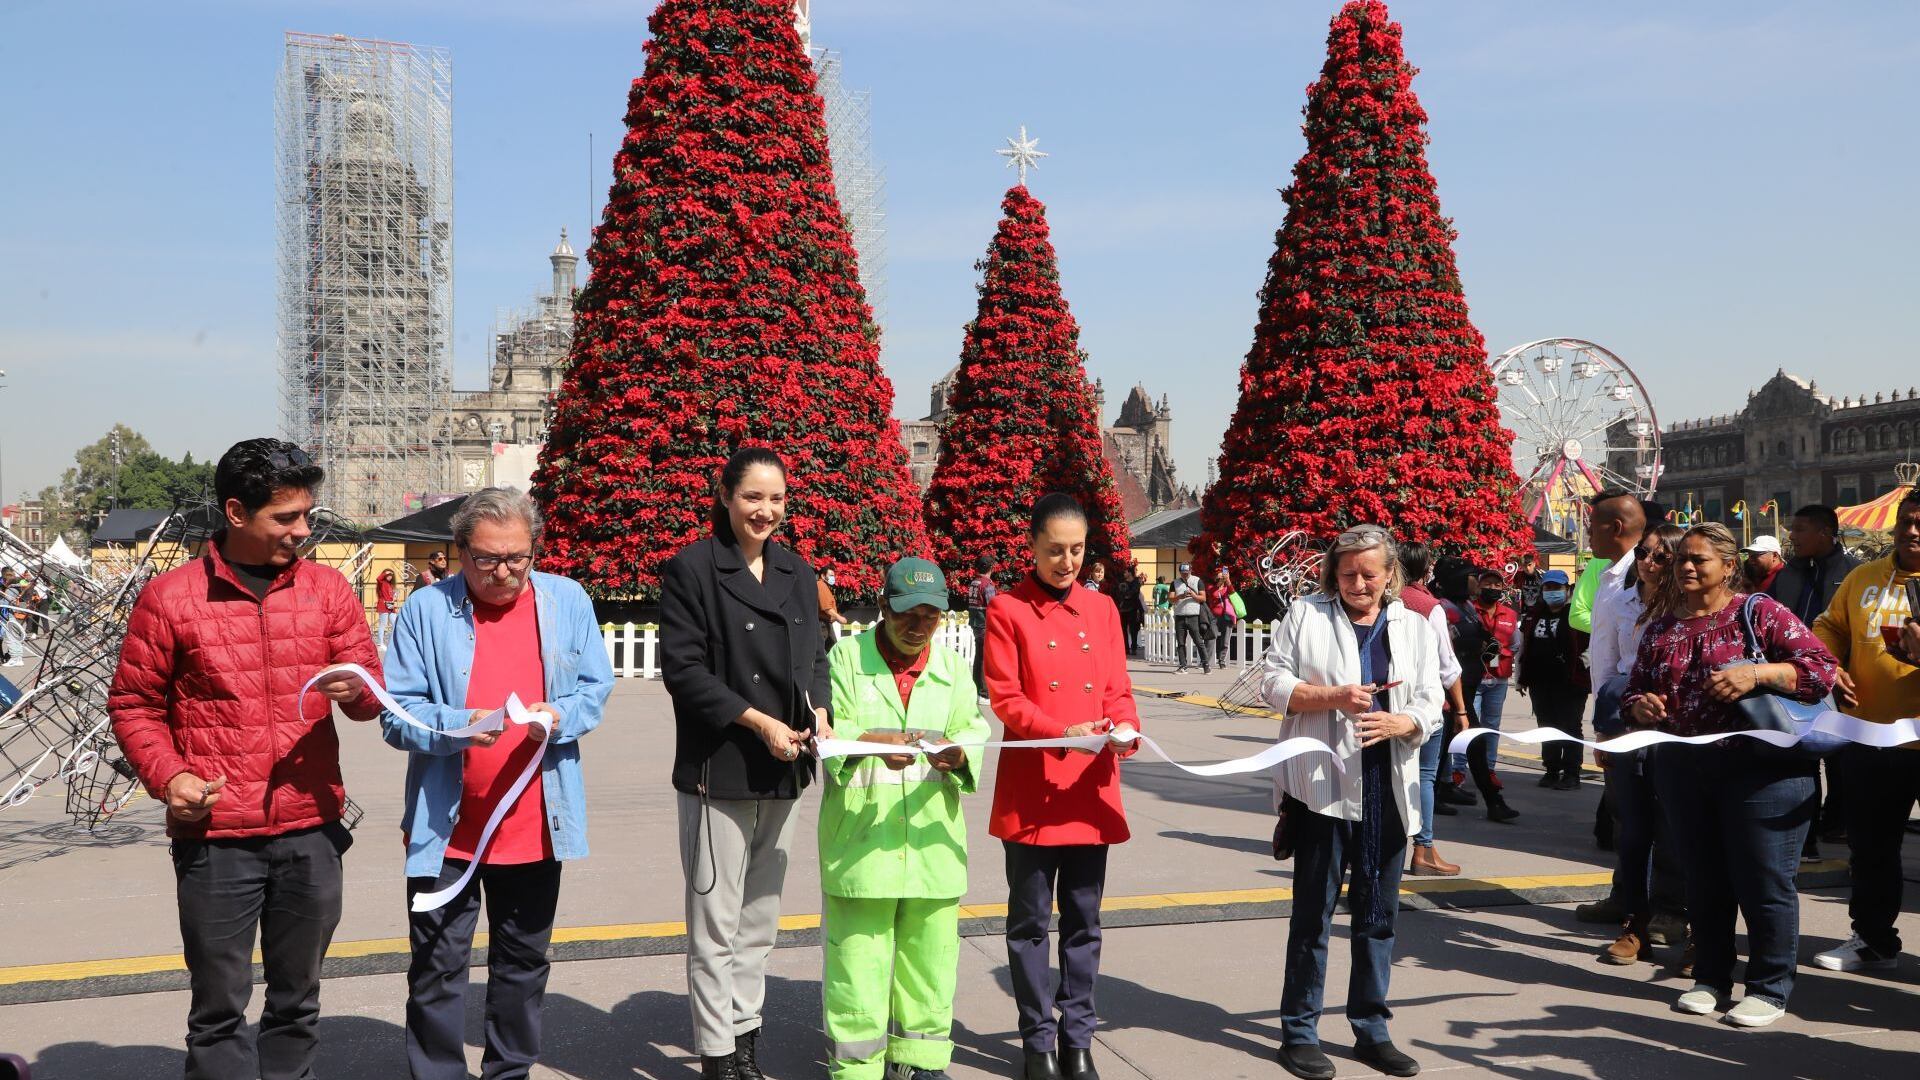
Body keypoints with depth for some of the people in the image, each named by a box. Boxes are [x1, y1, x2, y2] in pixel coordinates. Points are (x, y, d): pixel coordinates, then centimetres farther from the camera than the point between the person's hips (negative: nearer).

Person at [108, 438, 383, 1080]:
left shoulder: (327, 589, 5)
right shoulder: (170, 598, -2)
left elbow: (372, 690, 9)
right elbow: (134, 703, 5)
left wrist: (356, 689, -15)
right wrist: (168, 775, -10)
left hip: (313, 832, 3)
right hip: (215, 838, -2)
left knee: (297, 1004, 13)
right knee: (219, 1010, 4)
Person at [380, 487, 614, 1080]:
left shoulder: (567, 601, 2)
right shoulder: (426, 609, -5)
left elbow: (596, 689, 6)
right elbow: (396, 715, -8)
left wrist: (560, 715, -15)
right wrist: (460, 725, -26)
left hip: (537, 825, 2)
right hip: (446, 828, -2)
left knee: (523, 965, 16)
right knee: (437, 970, 6)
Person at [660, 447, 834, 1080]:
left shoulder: (797, 574, 12)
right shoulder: (691, 569, -7)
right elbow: (683, 667, -11)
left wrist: (819, 713, -3)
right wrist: (759, 722, -16)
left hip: (782, 772, 6)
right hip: (718, 771, -6)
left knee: (761, 921, 14)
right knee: (716, 925, 0)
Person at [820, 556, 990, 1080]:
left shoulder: (951, 666, 14)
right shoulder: (847, 657, 2)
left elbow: (972, 727, 5)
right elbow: (828, 728, -7)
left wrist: (958, 751, -18)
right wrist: (876, 743, -26)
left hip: (931, 834, 4)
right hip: (861, 835, -3)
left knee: (930, 949, 8)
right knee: (857, 952, -2)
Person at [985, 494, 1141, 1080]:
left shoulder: (1102, 609, 9)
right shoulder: (1007, 610, -3)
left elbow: (1119, 690, 8)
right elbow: (1004, 698, -9)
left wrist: (1125, 730, -13)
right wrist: (1062, 733, -23)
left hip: (1092, 788, 3)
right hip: (1032, 791, -3)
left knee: (1084, 922, 11)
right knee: (1030, 922, 7)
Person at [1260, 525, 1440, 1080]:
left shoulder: (1415, 627, 11)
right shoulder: (1306, 615, 2)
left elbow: (1430, 706, 6)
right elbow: (1272, 683, -2)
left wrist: (1397, 724, -15)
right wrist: (1332, 696, -16)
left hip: (1388, 788, 3)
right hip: (1321, 783, -3)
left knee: (1378, 914, 11)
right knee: (1313, 910, 3)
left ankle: (1372, 1029, 24)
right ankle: (1299, 1032, 13)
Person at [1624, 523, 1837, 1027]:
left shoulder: (1759, 612, -3)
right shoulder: (1662, 625, 11)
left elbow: (1823, 666, -10)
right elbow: (1635, 688, 17)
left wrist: (1756, 673, -23)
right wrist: (1640, 705, -6)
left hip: (1761, 767, -5)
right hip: (1681, 769, 5)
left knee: (1764, 880, -1)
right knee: (1703, 878, 13)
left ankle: (1770, 989, 12)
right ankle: (1711, 979, 25)